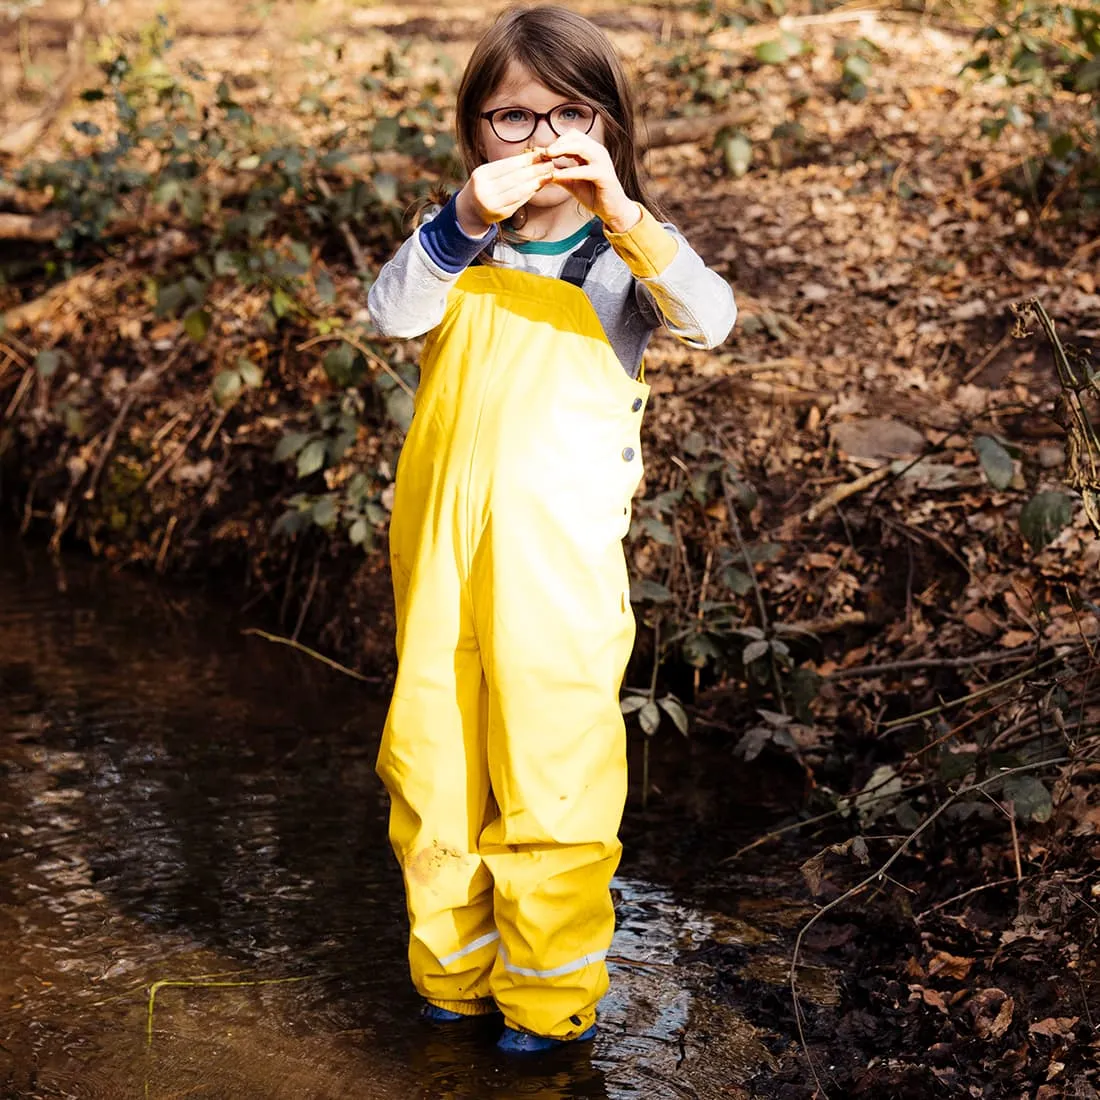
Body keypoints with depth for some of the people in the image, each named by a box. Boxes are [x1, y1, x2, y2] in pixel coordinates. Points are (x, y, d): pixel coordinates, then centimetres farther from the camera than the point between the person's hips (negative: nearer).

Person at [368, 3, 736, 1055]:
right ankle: (454, 969, 30)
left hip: (560, 557, -3)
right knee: (433, 764, 12)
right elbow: (394, 311, -14)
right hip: (442, 549, 3)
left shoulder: (623, 254, -1)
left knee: (550, 769, 2)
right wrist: (466, 220, -29)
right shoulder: (460, 250, 6)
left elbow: (708, 319, -20)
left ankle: (550, 994, 19)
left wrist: (623, 212, -32)